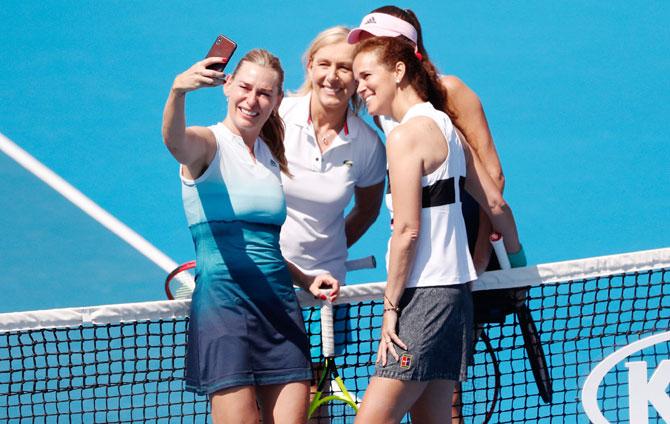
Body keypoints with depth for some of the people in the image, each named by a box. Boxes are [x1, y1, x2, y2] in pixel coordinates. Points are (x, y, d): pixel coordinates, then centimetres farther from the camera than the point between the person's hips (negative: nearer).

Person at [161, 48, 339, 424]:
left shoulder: (272, 157, 17)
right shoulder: (209, 145, -2)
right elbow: (175, 141, -29)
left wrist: (305, 279, 12)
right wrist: (178, 91, -49)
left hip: (280, 306, 6)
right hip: (224, 302, -6)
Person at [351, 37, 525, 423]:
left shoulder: (407, 135, -13)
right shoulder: (446, 127, 13)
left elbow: (408, 229, -17)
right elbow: (496, 204, 16)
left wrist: (391, 305, -13)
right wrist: (517, 257, 32)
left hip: (425, 297, -10)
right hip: (454, 290, 10)